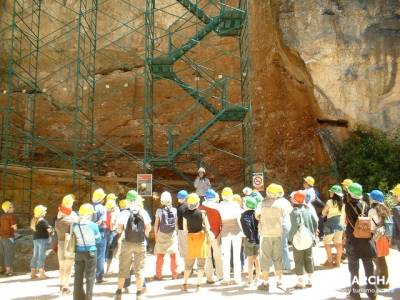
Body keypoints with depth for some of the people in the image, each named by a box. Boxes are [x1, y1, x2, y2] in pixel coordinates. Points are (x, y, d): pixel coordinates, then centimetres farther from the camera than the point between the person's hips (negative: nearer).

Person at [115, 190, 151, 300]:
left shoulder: (124, 212, -6)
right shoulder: (143, 212, -2)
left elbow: (119, 229, -9)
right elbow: (148, 228, -2)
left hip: (127, 243, 0)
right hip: (141, 243, 1)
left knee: (123, 268, 11)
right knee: (140, 268, 9)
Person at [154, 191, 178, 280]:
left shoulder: (159, 211, -7)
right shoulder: (174, 210, -5)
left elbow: (156, 224, -3)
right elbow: (176, 223, -4)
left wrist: (155, 235, 8)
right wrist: (175, 232, 8)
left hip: (161, 235, -1)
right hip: (172, 235, 1)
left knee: (160, 256, 8)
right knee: (173, 256, 10)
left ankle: (158, 275, 11)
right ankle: (174, 274, 15)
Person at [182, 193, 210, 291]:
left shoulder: (186, 213, -5)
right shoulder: (201, 212, -11)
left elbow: (184, 228, 1)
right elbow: (207, 226, -9)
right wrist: (207, 231, 11)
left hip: (190, 237, 2)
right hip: (200, 236, -2)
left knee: (189, 263, 14)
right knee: (201, 263, 6)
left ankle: (185, 284, 15)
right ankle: (199, 285, 6)